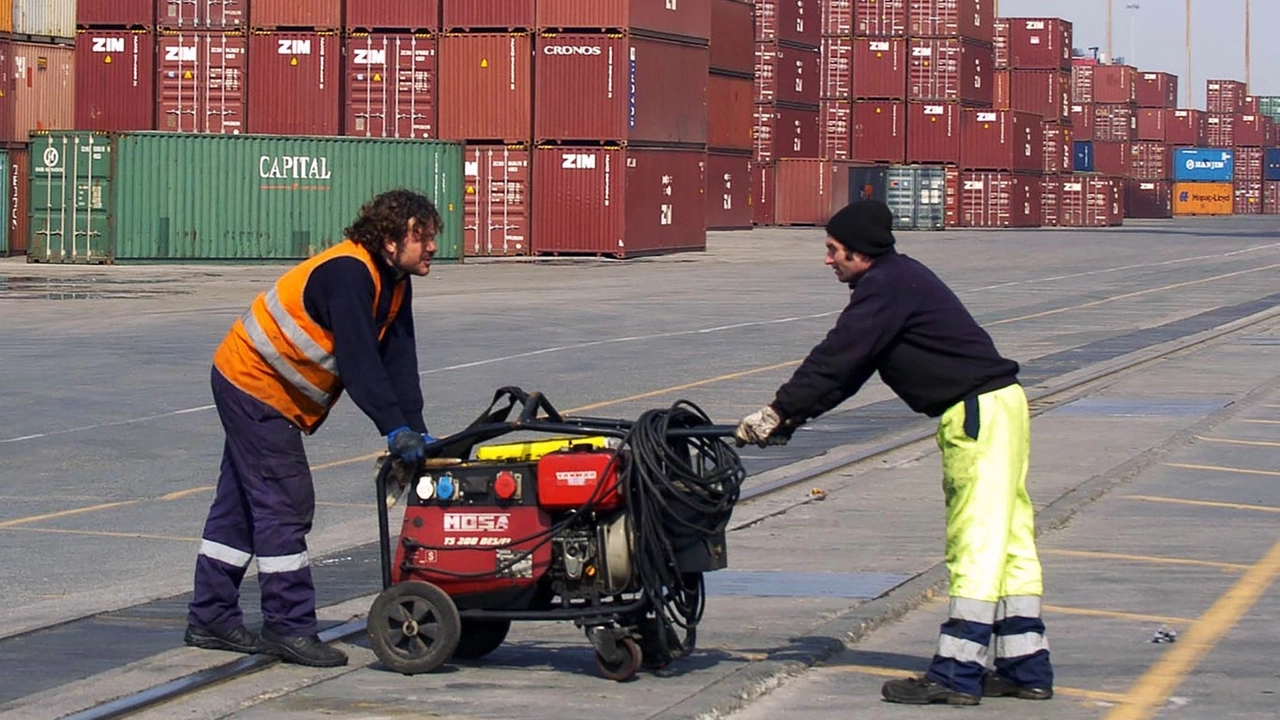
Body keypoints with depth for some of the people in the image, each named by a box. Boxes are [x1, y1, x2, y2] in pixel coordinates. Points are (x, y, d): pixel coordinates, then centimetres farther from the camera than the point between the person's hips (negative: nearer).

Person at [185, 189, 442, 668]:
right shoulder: (347, 274, -27)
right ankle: (289, 626, -7)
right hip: (254, 384, -10)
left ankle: (210, 619, 21)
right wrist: (395, 430, -37)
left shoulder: (394, 284, 3)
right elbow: (358, 360, -34)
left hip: (258, 390, 10)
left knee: (241, 503, 14)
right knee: (285, 504, -10)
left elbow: (399, 362, -1)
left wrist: (416, 432, -11)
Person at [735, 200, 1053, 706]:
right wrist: (793, 418, 13)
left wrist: (779, 412, -10)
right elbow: (846, 369, 19)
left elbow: (835, 360, -16)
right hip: (999, 404, 10)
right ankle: (1025, 669, 14)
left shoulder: (886, 285, -13)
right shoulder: (897, 279, 19)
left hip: (978, 412, -10)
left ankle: (955, 676, -10)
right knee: (1007, 543, 11)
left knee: (978, 546, -9)